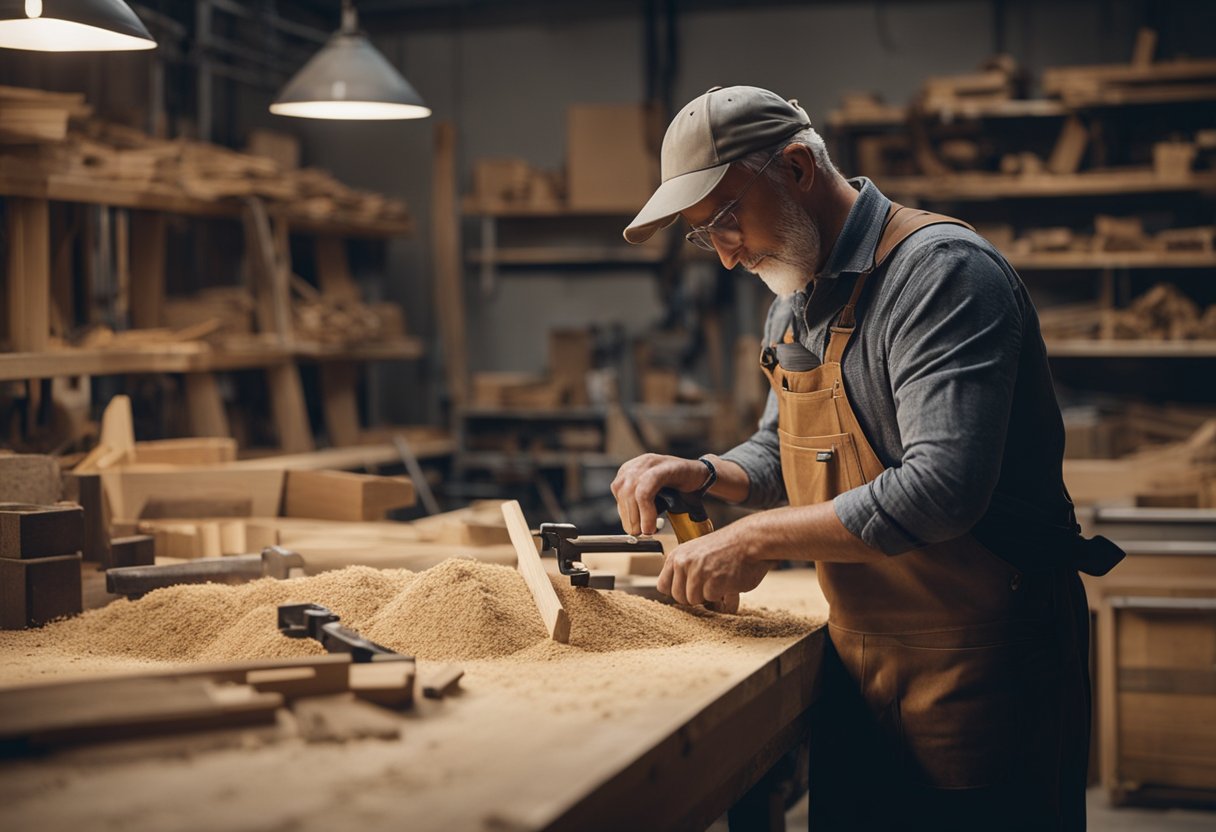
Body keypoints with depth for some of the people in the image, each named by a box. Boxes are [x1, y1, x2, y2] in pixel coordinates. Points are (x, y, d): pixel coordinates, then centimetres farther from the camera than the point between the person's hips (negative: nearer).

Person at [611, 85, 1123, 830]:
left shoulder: (941, 271, -19)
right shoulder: (797, 301, 11)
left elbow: (943, 487, -29)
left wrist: (760, 538, -22)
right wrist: (706, 476, 0)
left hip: (981, 673, -8)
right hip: (859, 662, 8)